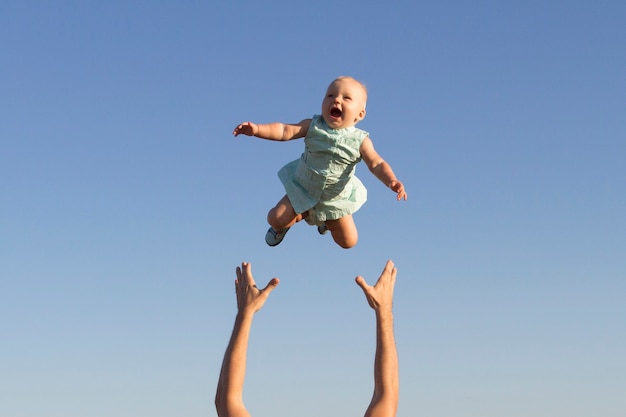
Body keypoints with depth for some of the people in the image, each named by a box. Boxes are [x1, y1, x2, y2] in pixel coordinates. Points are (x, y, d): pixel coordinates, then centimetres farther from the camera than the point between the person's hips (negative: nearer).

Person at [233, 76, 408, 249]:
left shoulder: (360, 140, -22)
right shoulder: (313, 126, -19)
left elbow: (377, 164, -22)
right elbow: (285, 131, -25)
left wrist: (391, 181, -41)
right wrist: (257, 129, -40)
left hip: (336, 199, 0)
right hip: (302, 190, 0)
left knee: (348, 242, 7)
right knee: (276, 219, -10)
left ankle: (329, 221, 42)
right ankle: (287, 224, 31)